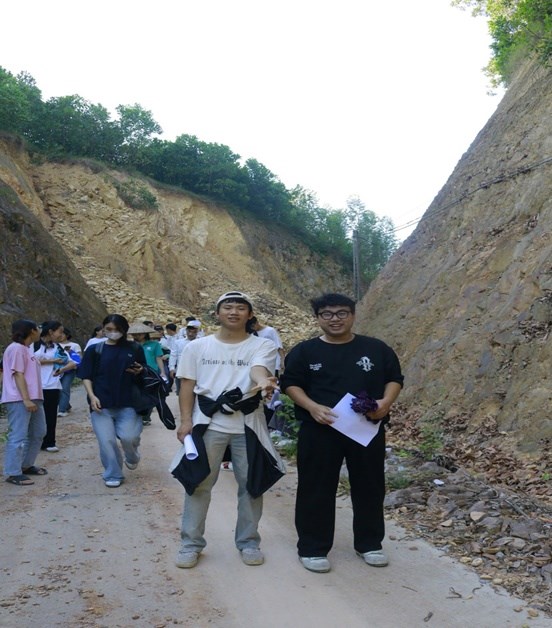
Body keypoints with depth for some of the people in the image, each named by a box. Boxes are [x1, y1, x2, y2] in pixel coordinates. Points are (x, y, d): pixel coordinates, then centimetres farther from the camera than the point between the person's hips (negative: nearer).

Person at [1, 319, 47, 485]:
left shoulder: (25, 349, 19)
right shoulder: (16, 348, -11)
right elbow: (18, 375, -17)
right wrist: (26, 399, -22)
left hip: (33, 399, 10)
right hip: (19, 400, -10)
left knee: (38, 433, 15)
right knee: (18, 436, -8)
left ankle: (26, 465, 27)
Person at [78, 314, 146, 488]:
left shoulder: (135, 349, 5)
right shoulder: (94, 350, 4)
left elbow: (143, 371, 15)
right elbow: (86, 376, 4)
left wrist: (140, 371, -9)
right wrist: (92, 396, -10)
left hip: (127, 403, 0)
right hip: (101, 404, 1)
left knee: (128, 436, -12)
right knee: (106, 441, -1)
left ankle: (132, 456, 24)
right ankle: (113, 475, 19)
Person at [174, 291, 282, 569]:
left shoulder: (263, 345, -1)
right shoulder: (197, 347, 5)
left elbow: (258, 369, -21)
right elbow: (187, 385, 6)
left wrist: (263, 382, -45)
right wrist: (185, 420, -3)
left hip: (248, 424, 0)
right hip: (207, 423, 1)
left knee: (251, 484, 9)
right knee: (199, 483, 6)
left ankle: (248, 542, 25)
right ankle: (191, 544, 20)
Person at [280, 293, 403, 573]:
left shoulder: (376, 349, 5)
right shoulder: (304, 351, 1)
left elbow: (394, 379, 9)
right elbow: (290, 384, 0)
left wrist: (387, 401, -12)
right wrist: (312, 407, -17)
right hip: (319, 431, -2)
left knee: (369, 487, 12)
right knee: (316, 489, 3)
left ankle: (370, 544, 29)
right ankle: (312, 548, 17)